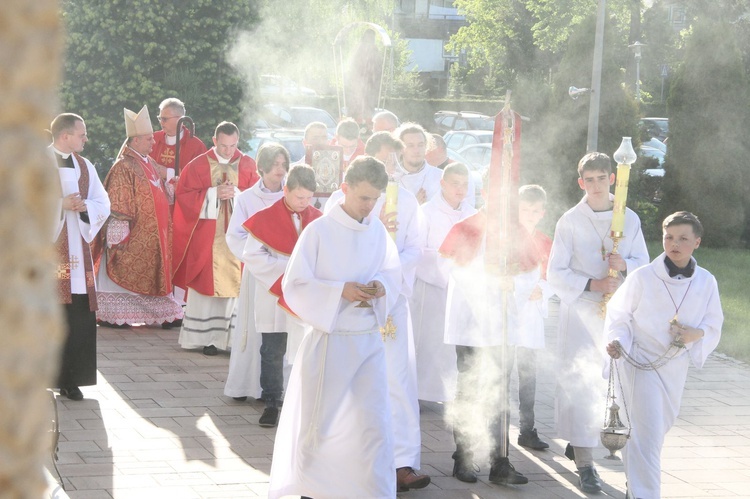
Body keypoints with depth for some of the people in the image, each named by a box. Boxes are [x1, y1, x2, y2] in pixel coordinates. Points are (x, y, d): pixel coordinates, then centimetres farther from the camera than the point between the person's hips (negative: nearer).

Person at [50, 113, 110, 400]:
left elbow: (104, 204, 11)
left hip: (76, 252, 5)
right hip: (46, 250, -5)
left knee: (78, 316, 0)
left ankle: (70, 379, 6)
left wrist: (84, 205, -9)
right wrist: (61, 204, -20)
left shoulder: (85, 166, 14)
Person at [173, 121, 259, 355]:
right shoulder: (198, 165, 1)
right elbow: (183, 196, -2)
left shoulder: (248, 165, 6)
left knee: (234, 285, -2)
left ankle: (231, 336, 3)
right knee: (206, 284, -1)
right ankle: (205, 336, 5)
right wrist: (214, 193, -13)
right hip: (206, 237, -1)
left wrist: (237, 194, -14)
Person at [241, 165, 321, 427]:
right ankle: (272, 403, 15)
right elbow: (252, 256, -11)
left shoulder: (317, 219, 2)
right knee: (273, 353, 5)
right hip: (275, 299, -2)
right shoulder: (265, 219, -7)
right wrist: (290, 265, -17)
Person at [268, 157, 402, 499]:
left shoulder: (378, 230, 3)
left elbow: (393, 273, 15)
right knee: (318, 423, 9)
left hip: (369, 340, 3)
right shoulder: (320, 231, -10)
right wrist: (340, 291, -20)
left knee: (375, 425, -2)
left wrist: (382, 287, -7)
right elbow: (293, 286, -10)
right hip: (329, 339, -3)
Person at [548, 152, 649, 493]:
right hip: (579, 310, -3)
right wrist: (591, 284, -16)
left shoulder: (629, 219, 6)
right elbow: (556, 273, -3)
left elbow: (644, 264, 8)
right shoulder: (570, 221, -2)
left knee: (609, 381, 9)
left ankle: (578, 441, 30)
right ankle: (584, 462, -6)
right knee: (579, 381, -8)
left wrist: (626, 265, -14)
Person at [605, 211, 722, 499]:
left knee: (660, 427, 21)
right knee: (647, 433, -14)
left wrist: (697, 334, -17)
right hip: (642, 361, -5)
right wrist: (616, 340, -24)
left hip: (676, 366, 5)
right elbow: (619, 314, -5)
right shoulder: (643, 277, -14)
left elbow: (713, 326, 4)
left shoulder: (706, 282, -3)